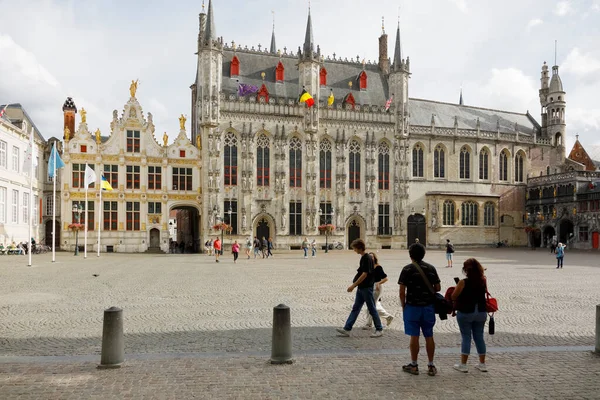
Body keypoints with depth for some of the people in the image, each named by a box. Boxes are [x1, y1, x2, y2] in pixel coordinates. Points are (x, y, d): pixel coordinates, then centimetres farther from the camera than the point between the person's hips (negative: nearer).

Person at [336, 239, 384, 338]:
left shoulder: (367, 258, -18)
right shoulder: (363, 257, 10)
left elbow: (365, 274, -23)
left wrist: (353, 285, -21)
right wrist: (355, 284, 18)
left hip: (367, 288, -10)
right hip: (361, 288, 10)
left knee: (372, 309, 2)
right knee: (355, 308, 8)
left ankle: (379, 330, 14)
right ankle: (347, 329, 10)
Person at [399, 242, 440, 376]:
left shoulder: (407, 269, -9)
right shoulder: (431, 268, 2)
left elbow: (402, 292, -11)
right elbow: (438, 288, 6)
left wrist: (403, 306, 2)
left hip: (412, 307, -3)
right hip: (429, 307, 4)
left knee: (414, 336, 4)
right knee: (429, 336, 10)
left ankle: (414, 365, 13)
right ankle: (431, 366, 16)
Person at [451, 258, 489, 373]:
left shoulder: (463, 283, -18)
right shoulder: (483, 281, -4)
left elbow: (453, 297, -11)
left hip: (465, 313, -4)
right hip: (481, 312, 4)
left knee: (466, 337, 4)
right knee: (479, 337, 14)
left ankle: (463, 365, 8)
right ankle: (482, 364, 21)